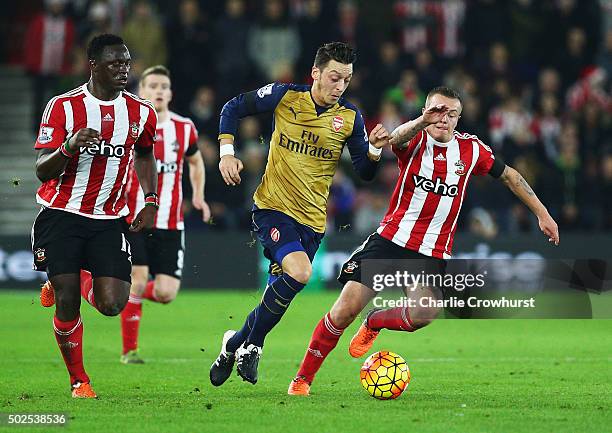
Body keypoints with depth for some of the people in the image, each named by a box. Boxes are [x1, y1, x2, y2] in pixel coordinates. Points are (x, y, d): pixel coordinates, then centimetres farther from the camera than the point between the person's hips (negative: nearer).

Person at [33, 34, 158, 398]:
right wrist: (69, 147, -31)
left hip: (109, 221, 3)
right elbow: (42, 171, -11)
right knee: (67, 305, -8)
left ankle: (65, 282, 24)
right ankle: (79, 381, 13)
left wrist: (151, 202, 12)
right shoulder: (64, 106, -9)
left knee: (112, 305, -10)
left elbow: (145, 155, 24)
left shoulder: (141, 113, 3)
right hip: (61, 215, -3)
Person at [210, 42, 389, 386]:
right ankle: (251, 345, -9)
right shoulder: (285, 96, -6)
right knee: (299, 271, -27)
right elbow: (233, 109, 6)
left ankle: (237, 343, 32)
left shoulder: (350, 117, -1)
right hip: (273, 207, -4)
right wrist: (227, 152, -4)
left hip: (312, 219, 4)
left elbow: (365, 173, 4)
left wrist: (374, 150, -17)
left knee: (282, 289, 5)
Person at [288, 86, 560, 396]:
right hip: (390, 239, -1)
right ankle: (303, 379, 6)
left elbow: (508, 175, 17)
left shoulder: (471, 149, 2)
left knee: (423, 315, -25)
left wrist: (541, 213, 16)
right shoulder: (415, 140, -6)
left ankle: (374, 323, 8)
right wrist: (423, 121, -53)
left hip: (433, 253, 2)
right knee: (345, 310, -11)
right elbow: (396, 138, -31)